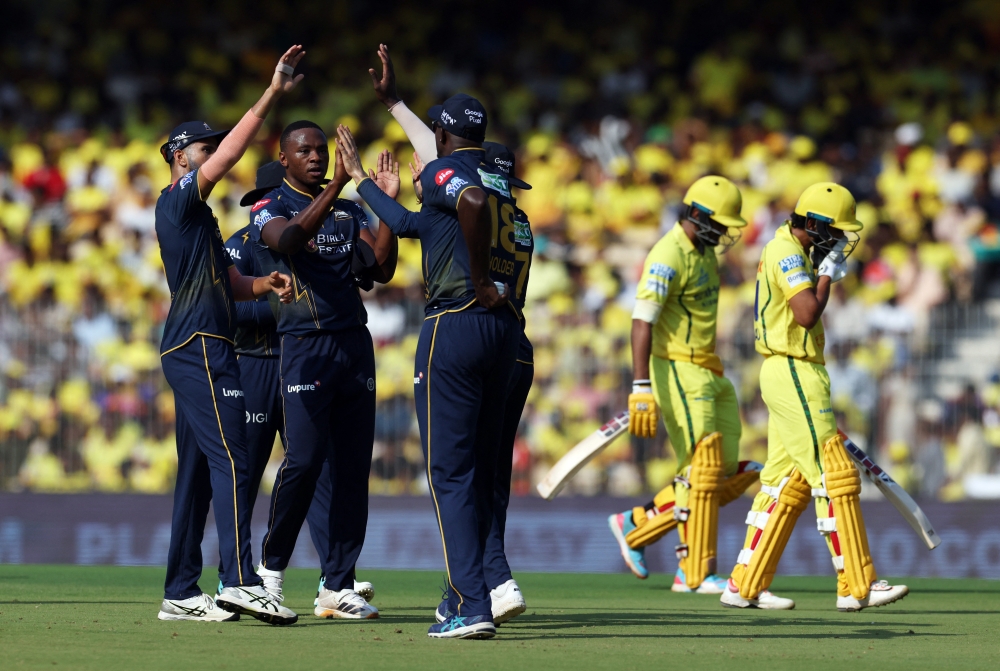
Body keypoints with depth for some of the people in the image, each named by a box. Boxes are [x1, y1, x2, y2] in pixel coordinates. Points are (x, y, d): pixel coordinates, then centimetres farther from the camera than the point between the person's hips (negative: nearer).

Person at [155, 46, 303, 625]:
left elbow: (226, 282, 23)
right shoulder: (178, 200, -3)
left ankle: (182, 593, 10)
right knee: (231, 459, -18)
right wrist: (272, 96, -19)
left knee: (198, 470, 9)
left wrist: (266, 285, 3)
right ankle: (241, 581, -26)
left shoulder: (199, 215, 25)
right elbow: (229, 156, -16)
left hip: (198, 350, 10)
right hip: (200, 345, -10)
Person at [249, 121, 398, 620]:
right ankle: (270, 569, 4)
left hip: (355, 345, 5)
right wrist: (335, 187, -30)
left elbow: (382, 269, 5)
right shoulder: (268, 209, 1)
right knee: (304, 460, -15)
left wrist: (387, 202, -4)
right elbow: (288, 241, -22)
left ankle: (337, 586, 5)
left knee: (353, 466, 1)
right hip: (304, 346, -5)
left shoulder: (349, 212, 17)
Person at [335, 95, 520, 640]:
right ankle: (465, 598, 20)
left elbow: (473, 202, -31)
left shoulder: (442, 171, -5)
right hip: (506, 329, 8)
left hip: (455, 324, -8)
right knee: (481, 472, 15)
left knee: (449, 472, -6)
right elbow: (409, 225, 31)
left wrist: (480, 281, -21)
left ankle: (472, 608, -15)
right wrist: (358, 175, 43)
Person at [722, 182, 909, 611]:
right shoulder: (787, 252, -14)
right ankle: (857, 587, -9)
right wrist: (827, 274, -13)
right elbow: (807, 314, -25)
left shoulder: (792, 251, 18)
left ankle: (745, 586, 11)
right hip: (793, 372, -11)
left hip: (793, 377, 11)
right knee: (835, 477, -9)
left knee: (789, 483, 10)